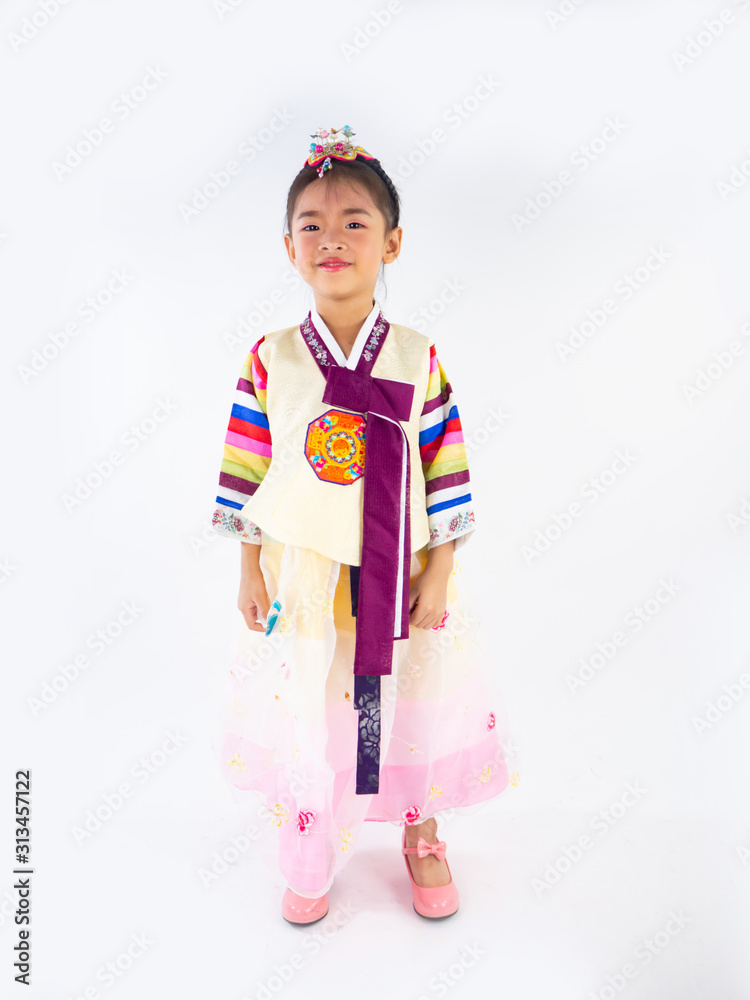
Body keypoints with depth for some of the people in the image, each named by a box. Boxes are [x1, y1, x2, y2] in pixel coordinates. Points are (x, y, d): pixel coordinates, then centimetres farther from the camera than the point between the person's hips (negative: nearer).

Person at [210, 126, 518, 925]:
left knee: (413, 713, 15)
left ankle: (420, 836, 45)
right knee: (305, 717, 13)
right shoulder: (269, 360, -4)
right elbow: (248, 478, 0)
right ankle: (311, 862, 40)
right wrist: (250, 572, 0)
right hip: (299, 580, 1)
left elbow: (447, 479, -3)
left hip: (400, 578, 0)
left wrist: (437, 575, -5)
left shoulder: (418, 360, -6)